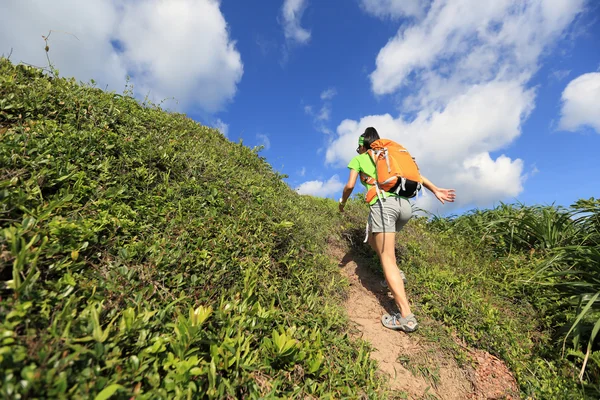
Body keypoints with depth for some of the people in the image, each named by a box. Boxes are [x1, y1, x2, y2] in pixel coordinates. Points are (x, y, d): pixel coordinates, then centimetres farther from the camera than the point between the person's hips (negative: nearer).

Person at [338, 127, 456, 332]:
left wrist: (342, 203, 21)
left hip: (383, 204, -6)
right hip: (404, 204, 7)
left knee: (387, 259, -5)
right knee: (374, 239, 30)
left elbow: (350, 185, 4)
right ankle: (394, 275, 21)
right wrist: (435, 190, 12)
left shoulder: (359, 158, 16)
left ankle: (406, 316, -10)